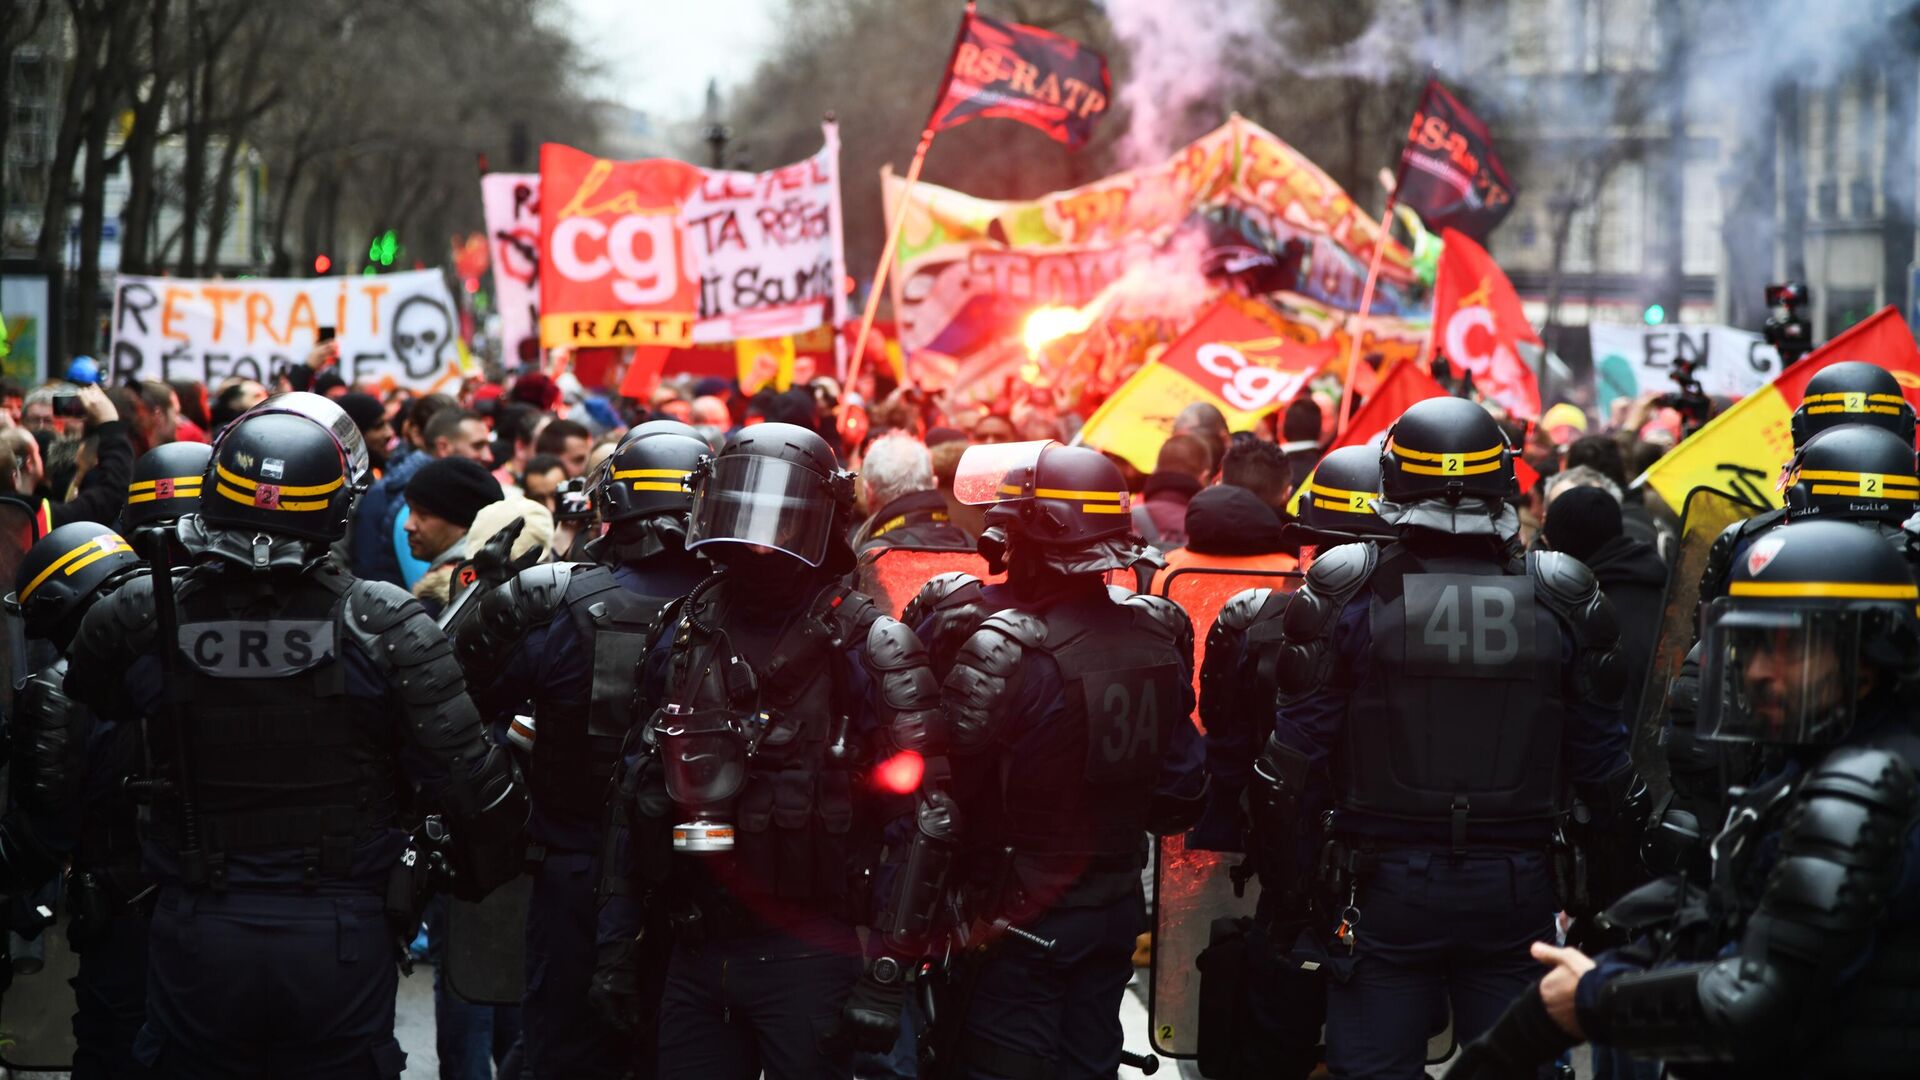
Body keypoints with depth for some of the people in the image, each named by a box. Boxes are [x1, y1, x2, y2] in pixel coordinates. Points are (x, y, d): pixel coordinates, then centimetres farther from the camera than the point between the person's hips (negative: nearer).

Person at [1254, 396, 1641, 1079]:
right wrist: (1609, 895, 14)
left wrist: (1290, 888, 5)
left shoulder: (1347, 594, -5)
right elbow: (1602, 766, 5)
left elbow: (1297, 762, -4)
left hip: (1385, 891, -2)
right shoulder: (1561, 599, 2)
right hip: (1516, 889, 2)